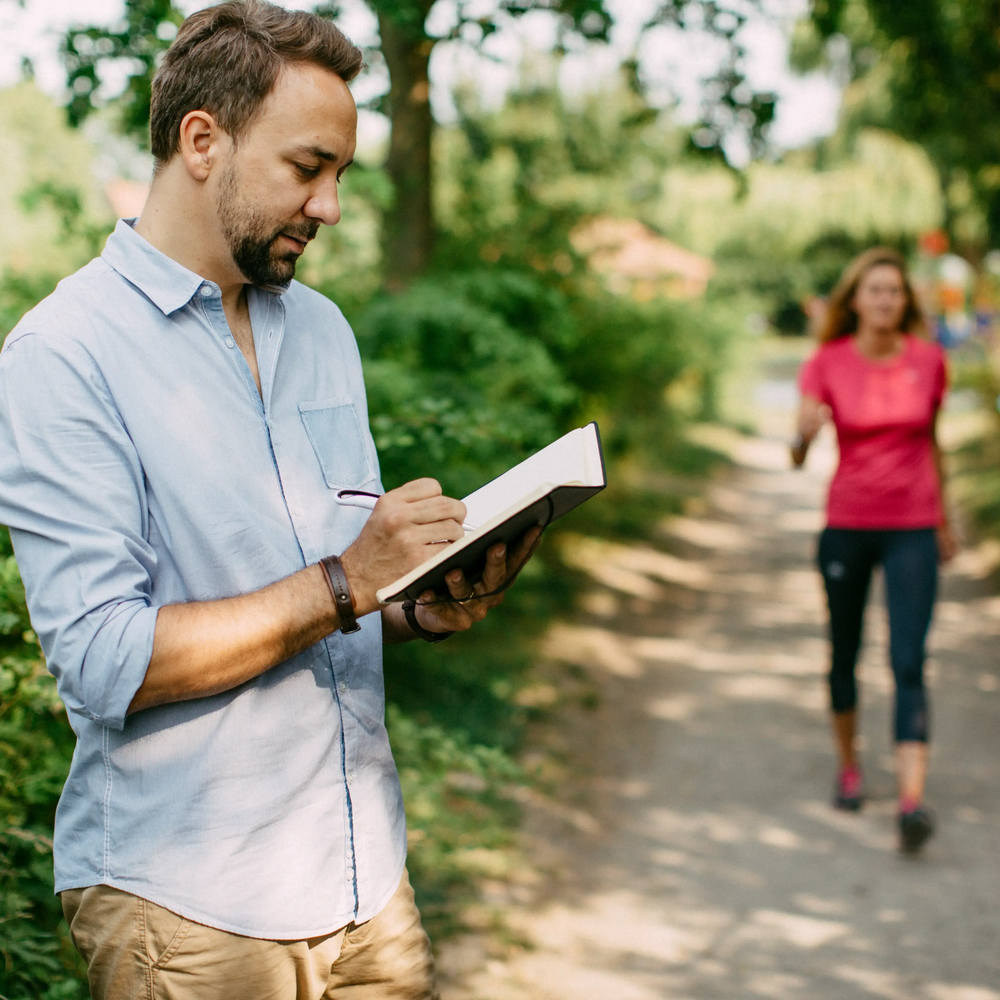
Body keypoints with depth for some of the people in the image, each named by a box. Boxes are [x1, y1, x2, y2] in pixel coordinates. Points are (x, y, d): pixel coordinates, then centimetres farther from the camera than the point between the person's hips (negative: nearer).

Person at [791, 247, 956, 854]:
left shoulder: (928, 361, -1)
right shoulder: (827, 365, -4)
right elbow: (797, 458, -9)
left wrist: (945, 519, 19)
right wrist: (805, 435, -32)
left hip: (912, 529, -1)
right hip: (847, 525, 1)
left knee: (909, 662, -11)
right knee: (845, 655, 13)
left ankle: (913, 801, -18)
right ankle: (849, 766, 35)